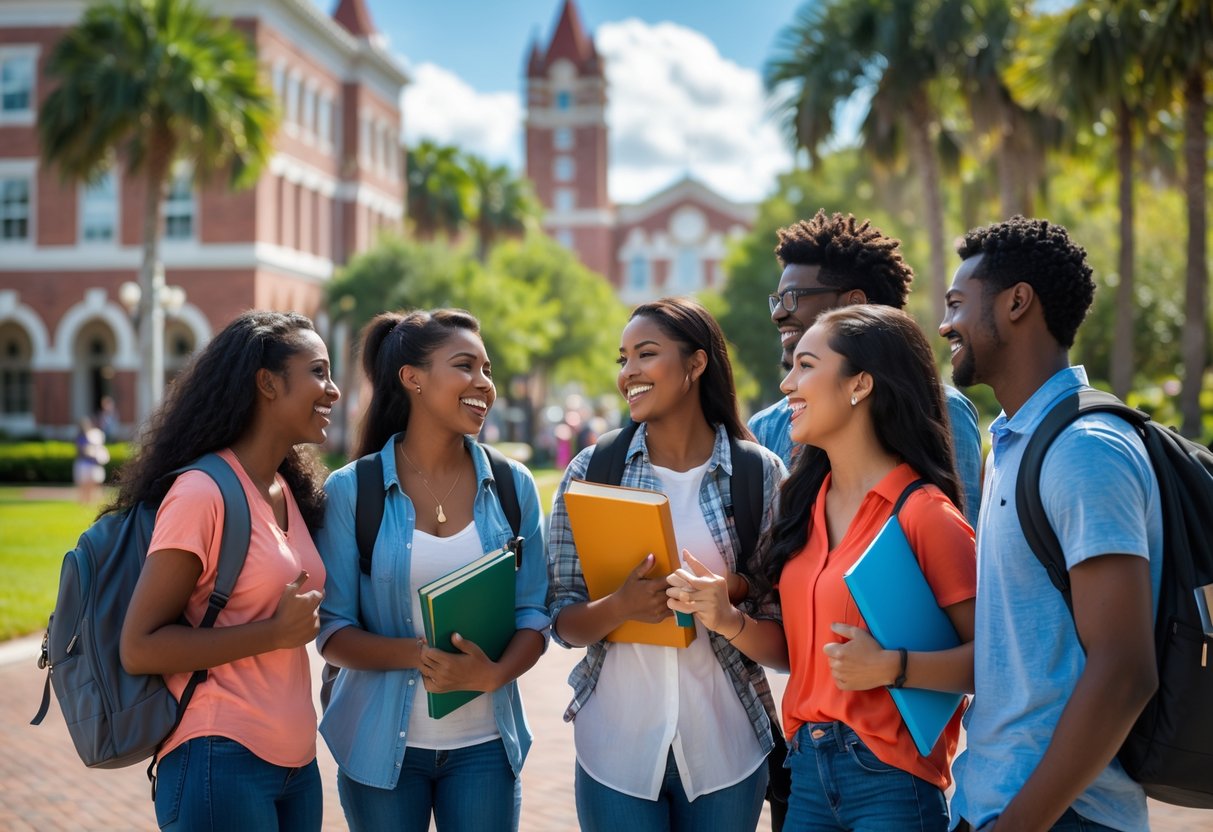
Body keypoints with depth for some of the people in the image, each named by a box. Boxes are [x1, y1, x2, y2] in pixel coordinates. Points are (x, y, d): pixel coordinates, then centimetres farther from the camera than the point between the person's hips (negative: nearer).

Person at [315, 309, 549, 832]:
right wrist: (416, 654, -24)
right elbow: (332, 629, -7)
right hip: (381, 743, -1)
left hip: (484, 745, 2)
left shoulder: (512, 486, 1)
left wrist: (494, 673, -21)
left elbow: (534, 614, -1)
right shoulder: (350, 490, -6)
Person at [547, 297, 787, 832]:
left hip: (725, 747, 0)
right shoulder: (591, 471, -1)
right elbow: (563, 621, -1)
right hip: (617, 747, 0)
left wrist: (728, 589, -17)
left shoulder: (760, 473, -3)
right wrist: (621, 606, -21)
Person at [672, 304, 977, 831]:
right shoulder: (805, 502, 7)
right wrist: (728, 620, -6)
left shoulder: (922, 512, -14)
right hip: (807, 771, 7)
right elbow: (793, 650, 11)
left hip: (891, 780, -6)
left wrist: (893, 667, -26)